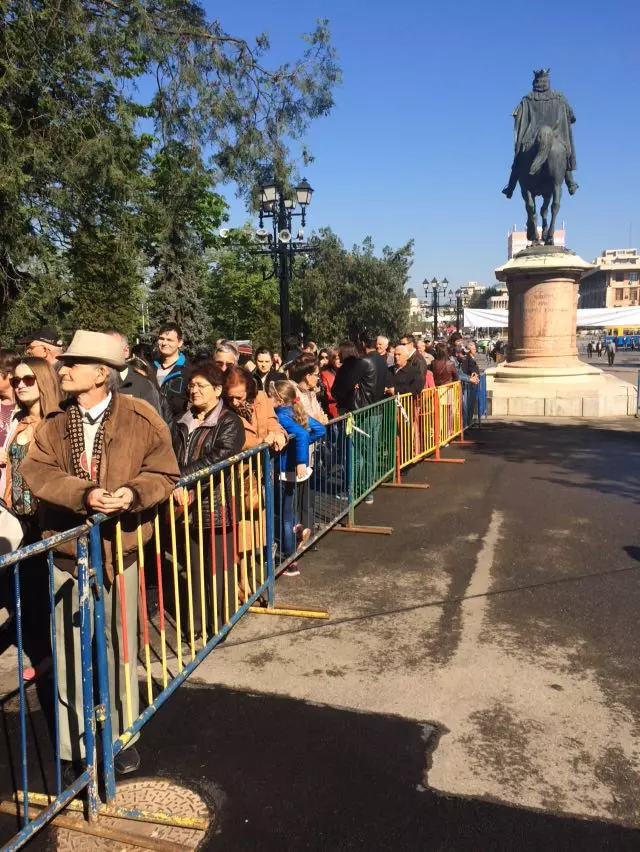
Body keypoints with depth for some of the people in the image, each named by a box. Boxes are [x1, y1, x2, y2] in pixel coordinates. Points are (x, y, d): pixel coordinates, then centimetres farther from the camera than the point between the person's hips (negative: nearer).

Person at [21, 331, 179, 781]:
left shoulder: (140, 419, -7)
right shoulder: (54, 423, 1)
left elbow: (164, 475, -5)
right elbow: (36, 471, -12)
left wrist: (133, 492, -26)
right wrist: (84, 494, -28)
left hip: (119, 549, -1)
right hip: (67, 549, 2)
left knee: (120, 645, 14)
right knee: (71, 651, 10)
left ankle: (122, 736, 35)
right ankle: (76, 746, 29)